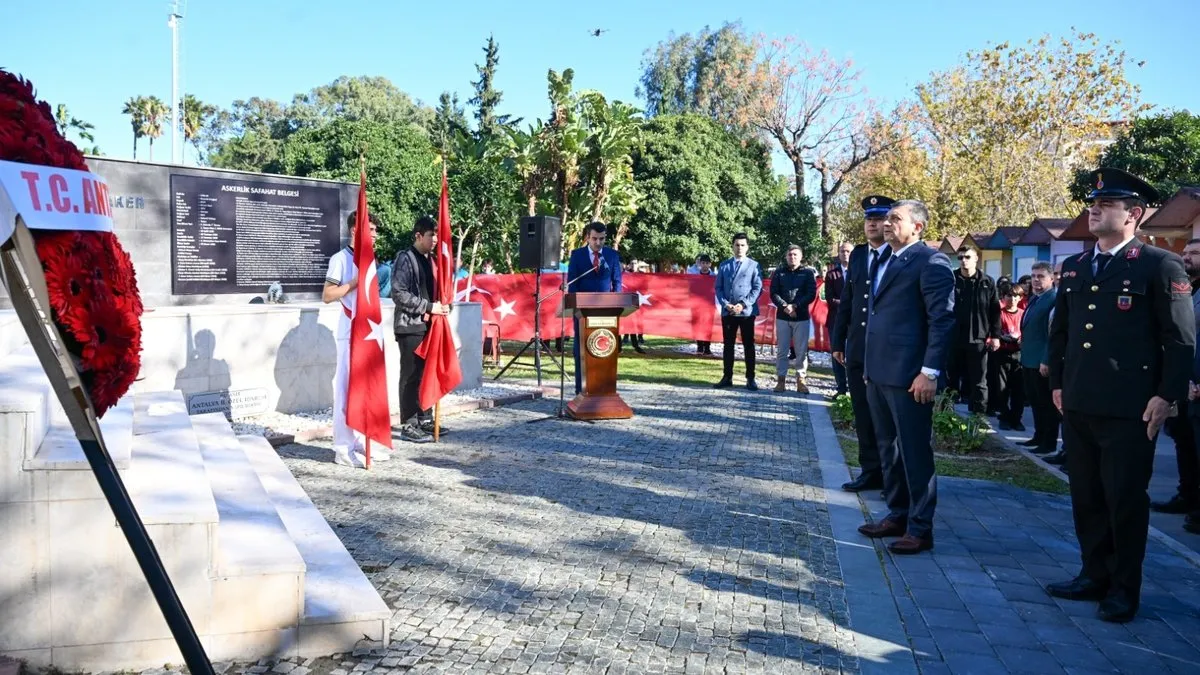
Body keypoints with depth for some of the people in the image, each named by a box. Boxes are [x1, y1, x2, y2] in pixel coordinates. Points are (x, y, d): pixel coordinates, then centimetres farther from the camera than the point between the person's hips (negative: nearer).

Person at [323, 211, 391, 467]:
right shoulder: (341, 259, -7)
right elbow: (327, 295, -13)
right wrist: (356, 281, -17)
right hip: (350, 334, -8)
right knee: (347, 388, -6)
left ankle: (362, 441, 17)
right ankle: (343, 448, -2)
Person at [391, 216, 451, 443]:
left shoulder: (429, 260, 16)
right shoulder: (405, 258, -8)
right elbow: (399, 293, -16)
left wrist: (442, 306, 2)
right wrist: (429, 307, -18)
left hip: (428, 325, 8)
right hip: (410, 326, -8)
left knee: (427, 374, 10)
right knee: (411, 376, -5)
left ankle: (424, 419, 19)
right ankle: (408, 425, 0)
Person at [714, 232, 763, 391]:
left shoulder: (754, 265, 1)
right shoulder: (724, 265, 8)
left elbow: (757, 289, -4)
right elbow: (718, 288, 7)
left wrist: (743, 304, -13)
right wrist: (726, 304, -8)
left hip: (747, 311, -2)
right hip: (727, 311, 2)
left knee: (748, 345, 3)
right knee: (728, 345, 8)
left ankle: (750, 379, 9)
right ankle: (727, 377, 15)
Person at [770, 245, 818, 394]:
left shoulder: (808, 273, 5)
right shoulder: (778, 272, 8)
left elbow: (811, 294, -1)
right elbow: (774, 294, 2)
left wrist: (795, 306, -12)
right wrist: (785, 307, -13)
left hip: (801, 317, -1)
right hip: (782, 316, 1)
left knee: (802, 350, 0)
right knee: (781, 350, 2)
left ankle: (800, 380, 6)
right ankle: (781, 379, 7)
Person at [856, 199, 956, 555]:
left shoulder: (930, 262, -10)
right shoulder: (884, 260, 17)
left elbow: (943, 319, -15)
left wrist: (930, 371, -19)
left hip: (908, 376, -9)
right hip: (879, 373, 9)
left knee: (915, 452, 0)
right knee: (889, 449, 16)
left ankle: (920, 528, 10)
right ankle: (898, 515, 28)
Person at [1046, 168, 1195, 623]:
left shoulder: (1160, 265, -4)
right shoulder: (1073, 268, 14)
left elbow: (1181, 340, -7)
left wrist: (1167, 396, -12)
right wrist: (1057, 383, 13)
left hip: (1129, 409, -6)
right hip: (1078, 406, 6)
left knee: (1125, 499, 2)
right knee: (1086, 496, 12)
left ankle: (1124, 589, 15)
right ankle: (1094, 575, 25)